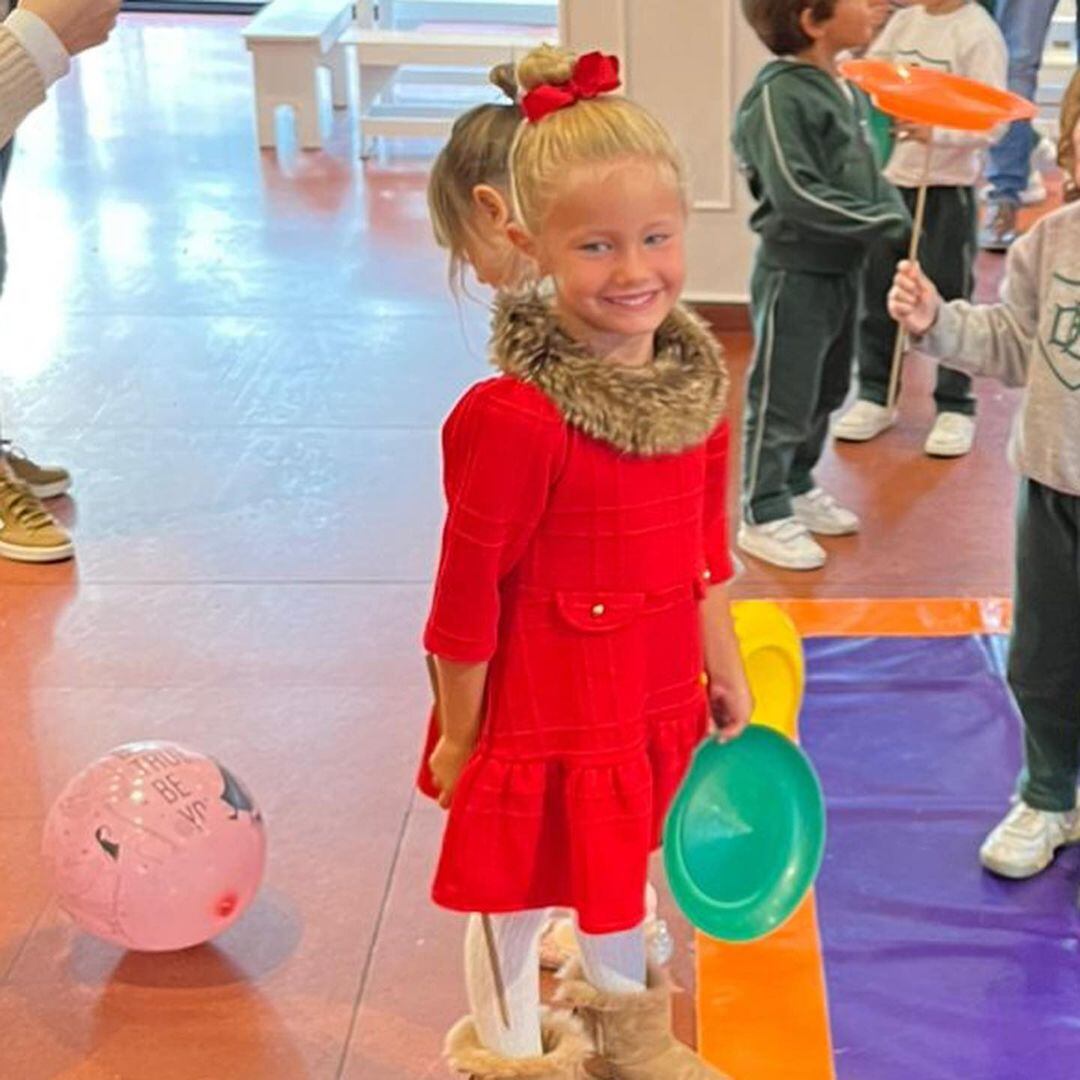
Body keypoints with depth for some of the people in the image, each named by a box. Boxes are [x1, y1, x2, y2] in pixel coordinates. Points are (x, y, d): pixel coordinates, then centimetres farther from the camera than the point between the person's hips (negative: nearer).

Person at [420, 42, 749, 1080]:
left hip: (652, 699, 7)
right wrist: (459, 733, -10)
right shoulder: (515, 417, -28)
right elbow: (468, 590, -18)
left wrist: (723, 670, 14)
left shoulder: (697, 379, -6)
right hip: (540, 714, -7)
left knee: (621, 868, 28)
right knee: (514, 896, 14)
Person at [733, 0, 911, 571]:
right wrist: (886, 223, -22)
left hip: (845, 268, 9)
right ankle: (763, 515, 13)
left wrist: (894, 213, -3)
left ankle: (797, 487, 36)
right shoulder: (779, 96, -19)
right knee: (782, 401, 1)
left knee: (826, 393, 20)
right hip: (795, 274, -9)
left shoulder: (849, 89, 8)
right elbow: (796, 194, -25)